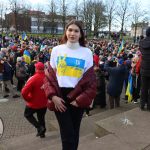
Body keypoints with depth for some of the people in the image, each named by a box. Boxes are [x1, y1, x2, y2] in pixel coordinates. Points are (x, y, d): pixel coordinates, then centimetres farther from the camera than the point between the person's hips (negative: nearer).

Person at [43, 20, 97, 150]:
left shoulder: (87, 52, 0)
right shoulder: (57, 50, 1)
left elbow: (91, 80, -1)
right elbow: (49, 75, 2)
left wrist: (81, 99, -9)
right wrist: (53, 96, -10)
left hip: (77, 97, 1)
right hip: (60, 96, 0)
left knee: (74, 132, 14)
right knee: (68, 134, -2)